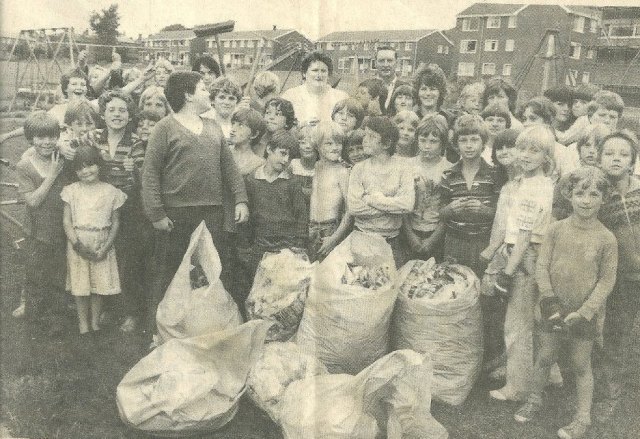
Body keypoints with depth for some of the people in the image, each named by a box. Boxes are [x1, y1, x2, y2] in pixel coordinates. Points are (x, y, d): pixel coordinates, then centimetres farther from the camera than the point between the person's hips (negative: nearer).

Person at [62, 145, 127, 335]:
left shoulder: (111, 191, 0)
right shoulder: (71, 191, 1)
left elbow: (115, 222, 2)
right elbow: (67, 221, -1)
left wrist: (106, 247, -9)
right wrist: (77, 244, -14)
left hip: (102, 245, 0)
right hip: (78, 244, 0)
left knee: (100, 284, 5)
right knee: (80, 285, 5)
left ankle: (95, 322, 21)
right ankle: (83, 323, 19)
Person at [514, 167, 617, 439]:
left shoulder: (606, 239, -10)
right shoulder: (557, 229, -6)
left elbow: (606, 281, -7)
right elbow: (541, 266, -3)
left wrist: (583, 312, -13)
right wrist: (549, 300, -12)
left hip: (584, 316, -2)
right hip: (555, 312, 2)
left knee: (580, 365, 9)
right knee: (544, 357, 14)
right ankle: (534, 401, 36)